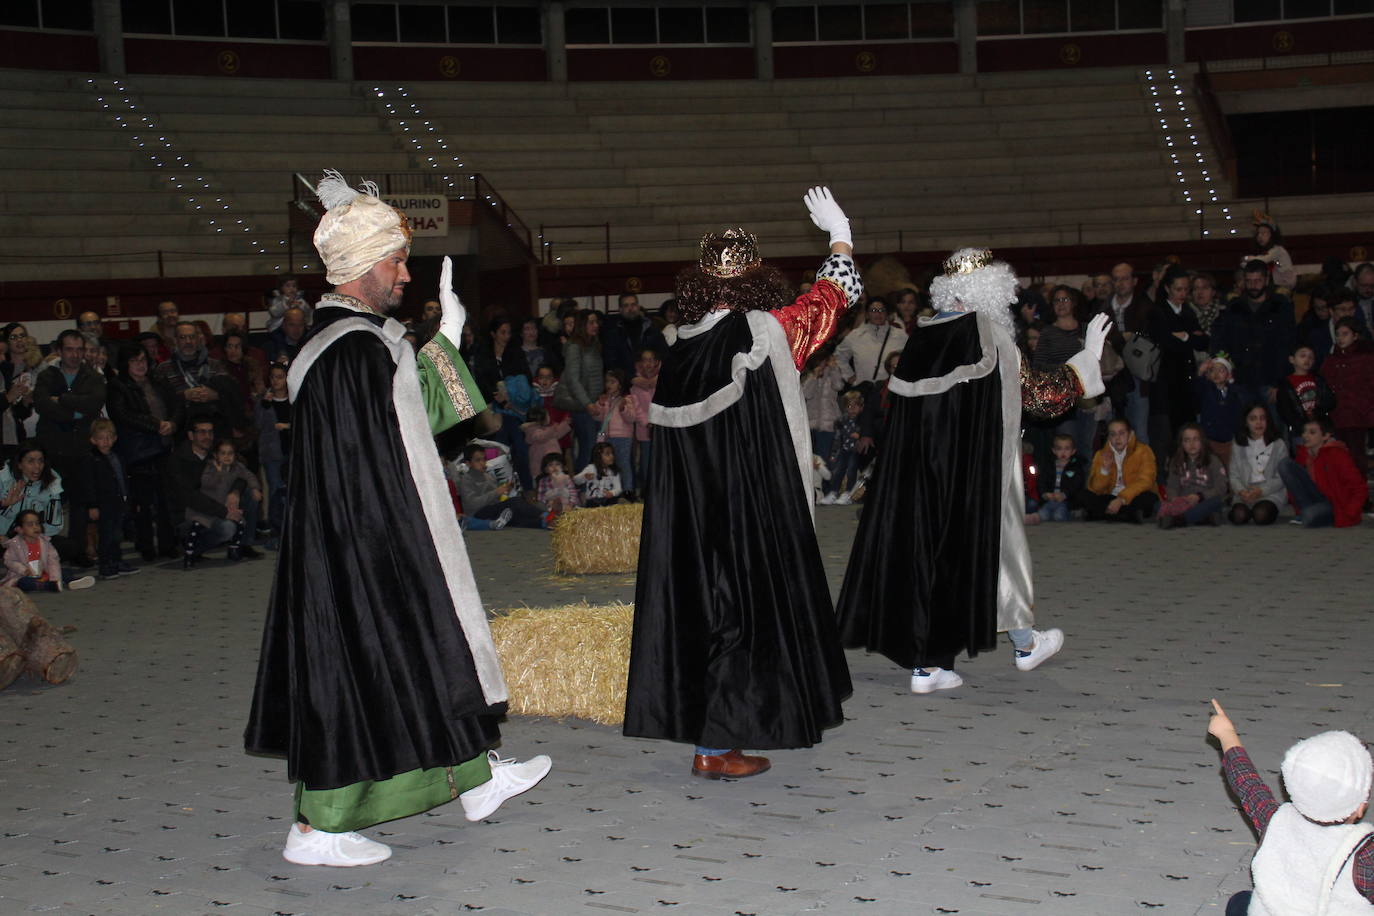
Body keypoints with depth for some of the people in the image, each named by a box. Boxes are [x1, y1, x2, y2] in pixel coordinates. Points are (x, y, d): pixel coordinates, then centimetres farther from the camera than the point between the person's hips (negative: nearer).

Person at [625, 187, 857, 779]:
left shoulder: (682, 344, 3)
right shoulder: (765, 331, -11)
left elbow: (669, 435, 10)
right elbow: (837, 293, 3)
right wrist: (839, 235, 19)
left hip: (689, 510, 6)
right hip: (755, 505, -6)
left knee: (699, 601, 13)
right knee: (744, 607, 1)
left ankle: (702, 728, 21)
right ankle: (716, 746, 2)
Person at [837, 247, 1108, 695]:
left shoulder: (920, 338, 3)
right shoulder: (989, 334, -12)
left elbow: (901, 405, 12)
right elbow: (1040, 397, -6)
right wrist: (1087, 356, 5)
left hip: (920, 466, 5)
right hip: (977, 468, -4)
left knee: (924, 545, 8)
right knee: (994, 541, 12)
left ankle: (925, 663, 8)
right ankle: (1024, 643, 31)